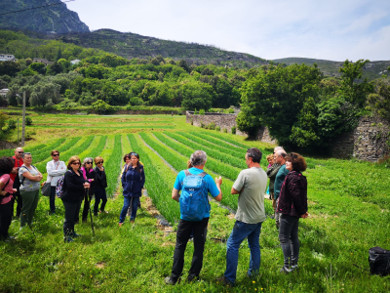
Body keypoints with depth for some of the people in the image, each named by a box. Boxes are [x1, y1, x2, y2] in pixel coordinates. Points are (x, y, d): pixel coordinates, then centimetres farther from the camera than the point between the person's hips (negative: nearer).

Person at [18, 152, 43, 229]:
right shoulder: (22, 169, -12)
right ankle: (22, 226, 14)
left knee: (33, 208, 16)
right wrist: (38, 177, -3)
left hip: (36, 190, 7)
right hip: (27, 192, -7)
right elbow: (32, 177, -21)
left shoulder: (33, 167, 12)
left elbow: (40, 175, 6)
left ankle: (30, 223, 31)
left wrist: (36, 177, -13)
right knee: (25, 209, 2)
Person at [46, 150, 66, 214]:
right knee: (52, 198, 9)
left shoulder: (62, 163, 7)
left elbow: (64, 170, -12)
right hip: (52, 183, 0)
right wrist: (60, 171, -12)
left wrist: (54, 172, -14)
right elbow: (49, 172, -13)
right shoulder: (49, 163, 4)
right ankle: (52, 210, 26)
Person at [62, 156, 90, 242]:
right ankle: (66, 236, 10)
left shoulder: (80, 172, 10)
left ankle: (72, 232, 36)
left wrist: (86, 183, -9)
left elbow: (83, 180, 16)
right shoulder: (69, 173, -15)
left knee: (75, 217, 20)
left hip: (78, 199, 8)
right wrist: (83, 187, -21)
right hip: (70, 200, -8)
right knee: (69, 218, -1)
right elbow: (70, 186, -25)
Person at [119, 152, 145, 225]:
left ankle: (132, 221, 25)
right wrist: (124, 186, 1)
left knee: (135, 206, 9)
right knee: (126, 206, 2)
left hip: (136, 191, 0)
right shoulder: (127, 167, -1)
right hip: (127, 191, 0)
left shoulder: (140, 168, -3)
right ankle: (121, 221, 16)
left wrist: (140, 187, -3)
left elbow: (143, 179, 4)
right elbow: (123, 177, 8)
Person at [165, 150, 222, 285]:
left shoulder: (182, 174, -7)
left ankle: (174, 277, 20)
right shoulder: (206, 177, -12)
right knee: (199, 247, 15)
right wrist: (218, 184, 11)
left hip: (185, 217, 1)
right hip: (202, 217, -1)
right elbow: (218, 198, -5)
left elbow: (174, 196, -5)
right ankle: (193, 276, 26)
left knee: (179, 246, 14)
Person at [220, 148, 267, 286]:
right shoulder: (264, 174, 3)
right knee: (254, 245, 21)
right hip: (259, 217, 8)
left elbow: (233, 191, -14)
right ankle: (253, 272, 35)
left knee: (232, 245, 3)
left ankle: (230, 278, 9)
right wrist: (245, 189, -1)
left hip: (246, 219, -7)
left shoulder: (245, 173, -21)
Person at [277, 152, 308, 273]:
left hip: (289, 212, -10)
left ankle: (287, 266, 4)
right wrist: (303, 210, 14)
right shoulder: (301, 177, 10)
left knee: (284, 238, -1)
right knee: (293, 237, 17)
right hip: (296, 212, 10)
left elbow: (295, 195, -23)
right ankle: (294, 263, 27)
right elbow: (303, 196, 12)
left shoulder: (292, 177, -21)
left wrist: (301, 211, -13)